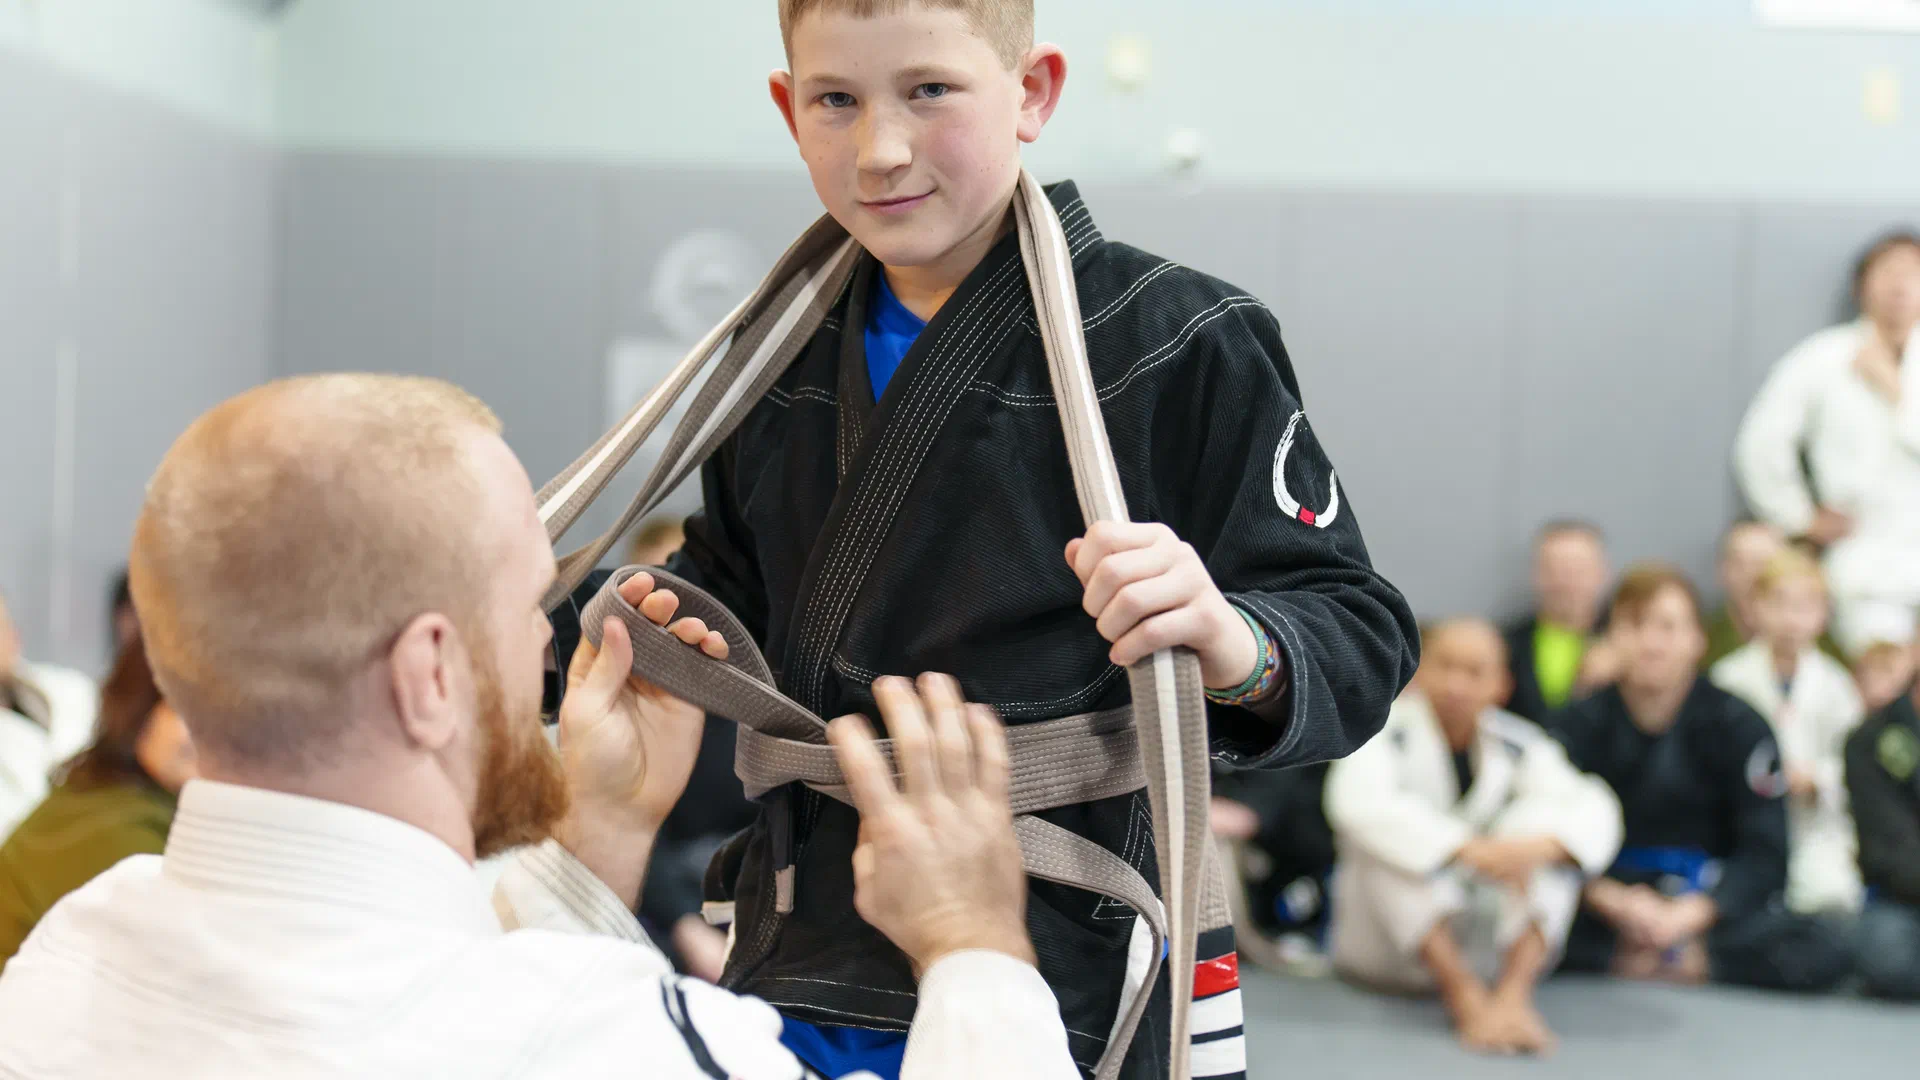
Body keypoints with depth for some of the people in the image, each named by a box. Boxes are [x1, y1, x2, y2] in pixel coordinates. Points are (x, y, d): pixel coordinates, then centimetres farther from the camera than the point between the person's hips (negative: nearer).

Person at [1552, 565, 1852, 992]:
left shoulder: (1739, 726, 1)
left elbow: (1765, 856, -6)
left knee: (1825, 949, -28)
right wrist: (1612, 902, -24)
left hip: (1711, 906, 1)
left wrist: (1688, 915, -21)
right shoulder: (1578, 727, 2)